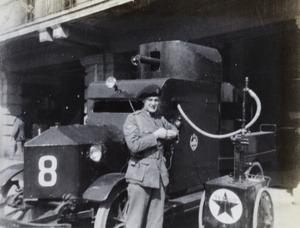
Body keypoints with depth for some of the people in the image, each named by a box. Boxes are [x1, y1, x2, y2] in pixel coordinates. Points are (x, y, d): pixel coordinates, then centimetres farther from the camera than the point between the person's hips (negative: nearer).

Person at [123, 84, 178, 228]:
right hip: (140, 175, -6)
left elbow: (173, 129, 32)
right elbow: (134, 145, -18)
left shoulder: (160, 119, 15)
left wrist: (170, 133, 9)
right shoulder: (133, 119, -6)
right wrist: (155, 135, -12)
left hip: (160, 175, 7)